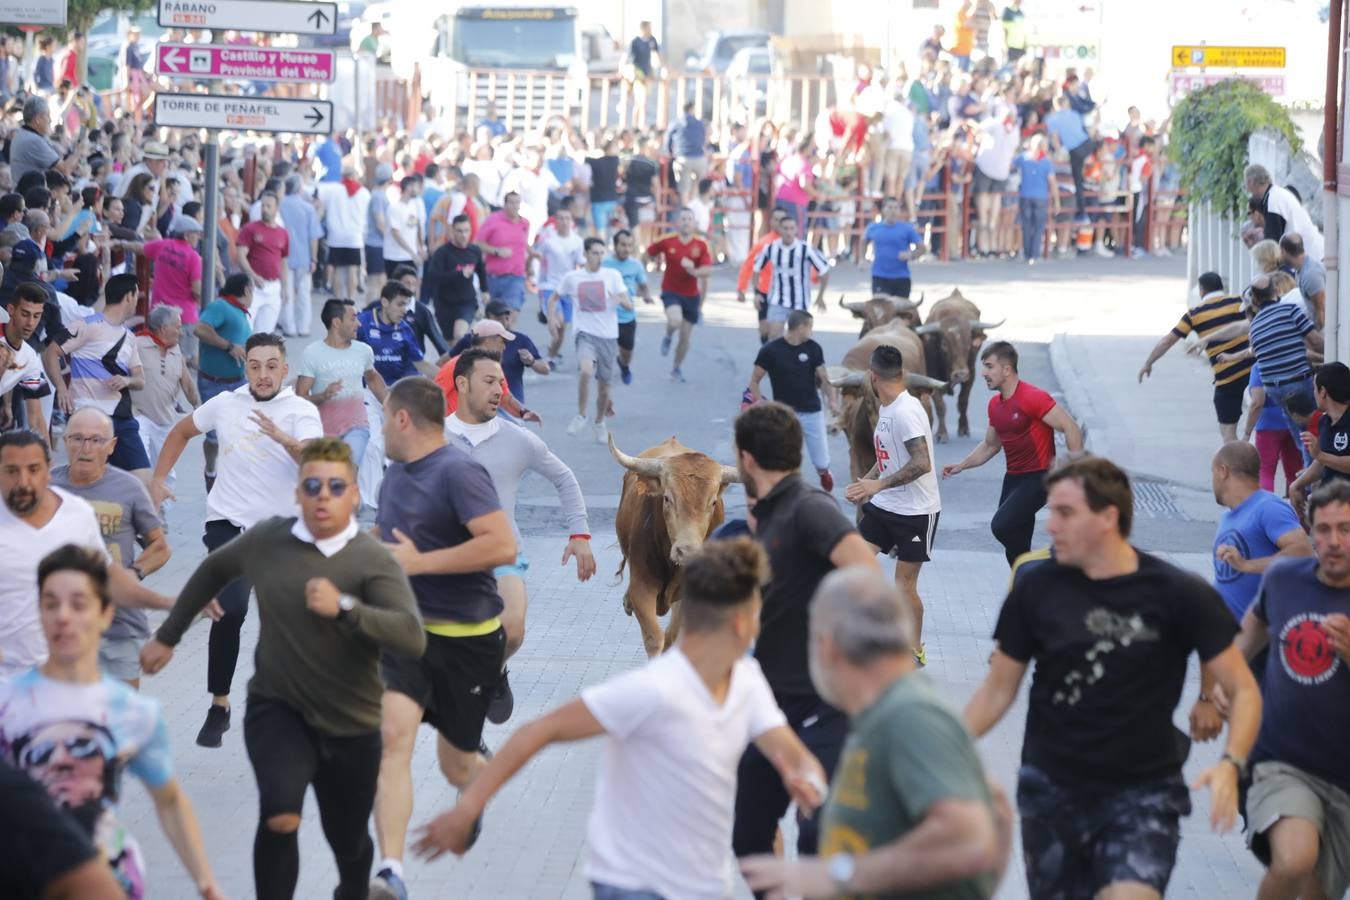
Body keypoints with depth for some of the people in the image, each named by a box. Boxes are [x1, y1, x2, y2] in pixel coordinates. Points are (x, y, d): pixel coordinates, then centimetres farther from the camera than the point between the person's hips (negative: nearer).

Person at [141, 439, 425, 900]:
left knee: (348, 842, 16)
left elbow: (413, 636, -28)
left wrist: (344, 607, -39)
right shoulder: (266, 539, -4)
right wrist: (167, 636, 23)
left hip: (350, 726, -1)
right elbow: (212, 571, 17)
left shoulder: (374, 561, -15)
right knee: (280, 817, -27)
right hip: (277, 709, 1)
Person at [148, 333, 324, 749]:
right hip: (228, 525, 0)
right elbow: (181, 432, 20)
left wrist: (284, 439, -44)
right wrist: (158, 479, 13)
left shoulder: (302, 411, -7)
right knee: (230, 610, -17)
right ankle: (219, 706, -7)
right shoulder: (225, 404, 2)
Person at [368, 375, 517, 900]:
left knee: (457, 767, 9)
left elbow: (503, 546, -28)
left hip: (466, 636, -5)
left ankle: (482, 769, 49)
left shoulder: (458, 473, -16)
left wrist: (419, 562, -23)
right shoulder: (395, 473, 10)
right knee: (392, 735, -21)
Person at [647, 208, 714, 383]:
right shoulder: (667, 242, -8)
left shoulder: (701, 246, -7)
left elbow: (708, 270, -16)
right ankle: (668, 338, 5)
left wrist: (694, 271, -34)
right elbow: (649, 254, 9)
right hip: (671, 292, -2)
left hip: (691, 295, 2)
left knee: (685, 336, 9)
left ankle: (676, 369, 29)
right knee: (675, 321, -32)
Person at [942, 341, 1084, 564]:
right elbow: (990, 445, 24)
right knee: (1015, 552, 8)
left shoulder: (1033, 397, -16)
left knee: (1001, 526, -23)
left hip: (1038, 477, -8)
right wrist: (961, 466, 13)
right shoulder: (995, 404, 10)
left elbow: (1071, 429, -18)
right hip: (1013, 477, 8)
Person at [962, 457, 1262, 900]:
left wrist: (1231, 764, -22)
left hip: (1142, 795, -3)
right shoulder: (1036, 587, -3)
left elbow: (1242, 690, -5)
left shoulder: (1180, 595, -9)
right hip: (1051, 792, 3)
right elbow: (998, 691, 4)